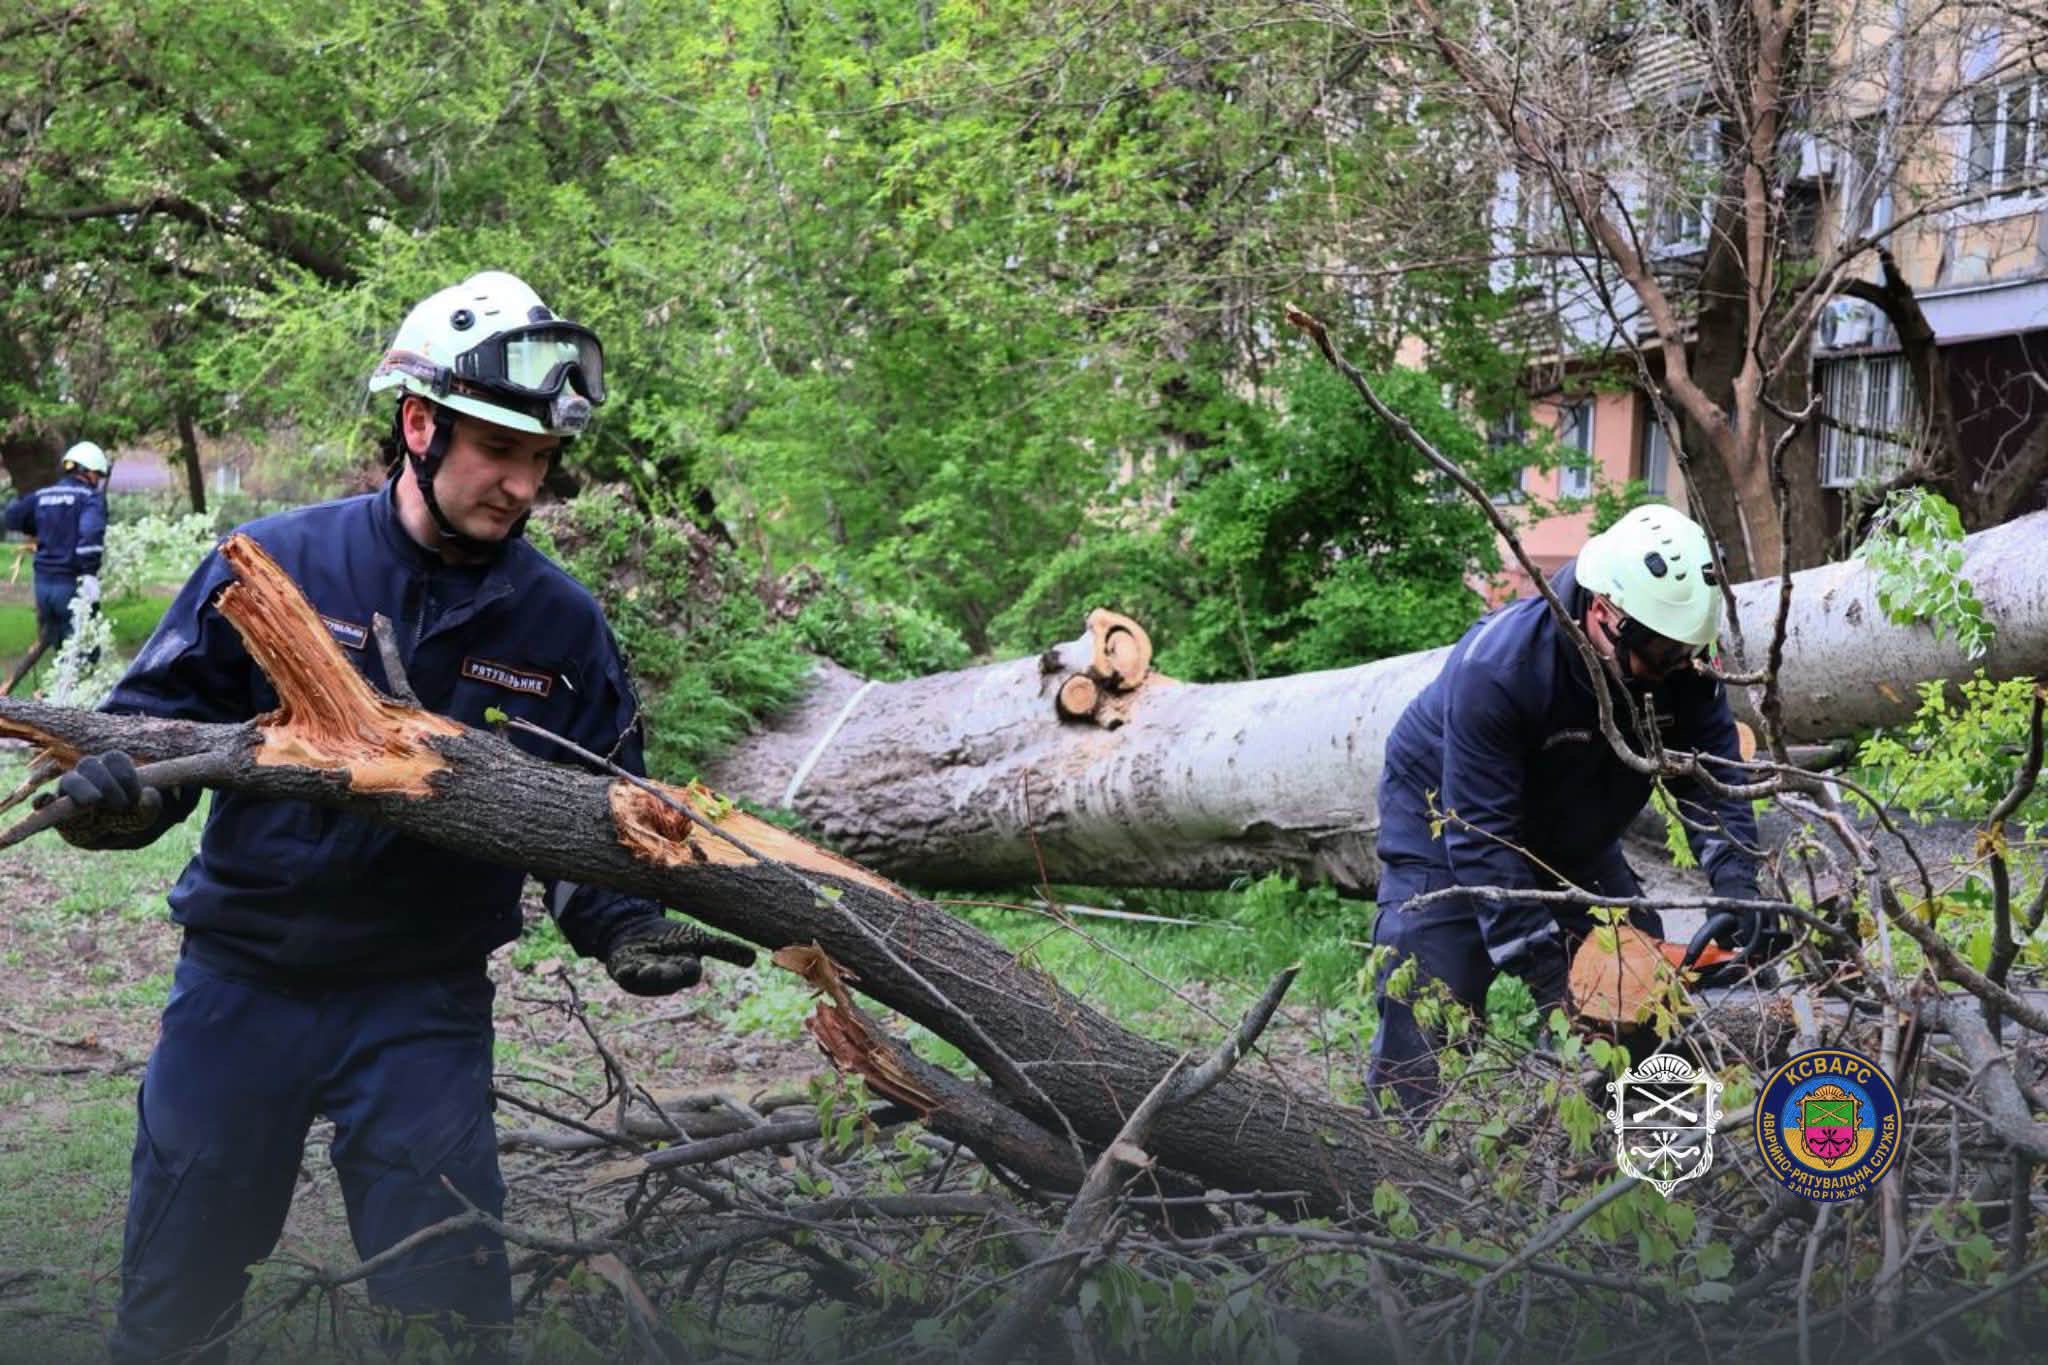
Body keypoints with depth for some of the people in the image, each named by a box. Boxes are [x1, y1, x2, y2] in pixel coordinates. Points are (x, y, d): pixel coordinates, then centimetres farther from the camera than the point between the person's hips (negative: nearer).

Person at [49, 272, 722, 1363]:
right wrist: (116, 793, -23)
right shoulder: (273, 563, -7)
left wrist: (622, 927, -16)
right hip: (241, 982, 0)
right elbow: (160, 715, -2)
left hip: (425, 1003, 0)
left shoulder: (563, 625, -2)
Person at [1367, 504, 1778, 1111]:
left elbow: (1713, 780, -16)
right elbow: (1480, 833, -36)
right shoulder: (1496, 666, -37)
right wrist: (1544, 968, -37)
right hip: (1446, 825, -6)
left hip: (1570, 835, 6)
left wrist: (1737, 885, -35)